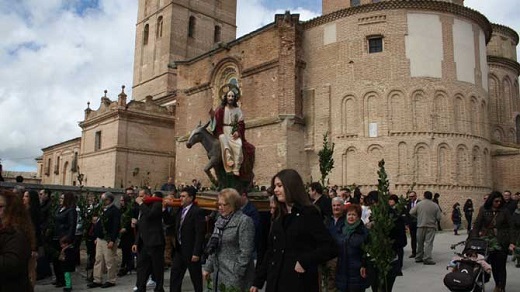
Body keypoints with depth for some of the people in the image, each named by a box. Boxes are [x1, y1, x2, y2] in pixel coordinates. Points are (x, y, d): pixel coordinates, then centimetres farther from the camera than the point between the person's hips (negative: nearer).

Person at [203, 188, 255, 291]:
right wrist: (208, 267, 14)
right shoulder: (220, 219, 11)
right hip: (219, 273, 7)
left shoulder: (244, 221, -13)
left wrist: (237, 275, -18)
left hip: (234, 274, -7)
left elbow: (246, 251, -17)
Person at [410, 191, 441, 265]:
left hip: (421, 226, 1)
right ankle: (427, 259, -8)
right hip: (431, 226, -1)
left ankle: (418, 258, 19)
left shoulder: (419, 204, -3)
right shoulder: (435, 206, -3)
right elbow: (438, 217, -3)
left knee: (420, 243, 12)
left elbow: (411, 212, -6)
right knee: (428, 243, -2)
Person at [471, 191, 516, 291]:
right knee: (493, 265, 9)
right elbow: (477, 225, -2)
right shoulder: (484, 211, 0)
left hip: (502, 243, -1)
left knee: (501, 266, 2)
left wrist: (511, 242, -9)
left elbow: (510, 227, 0)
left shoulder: (505, 211, 1)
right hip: (488, 242, 1)